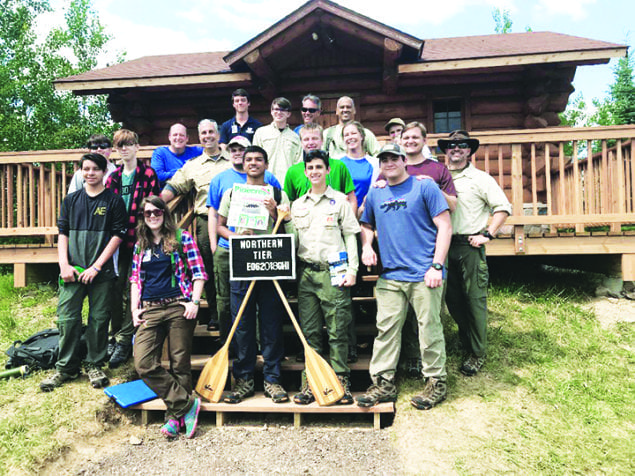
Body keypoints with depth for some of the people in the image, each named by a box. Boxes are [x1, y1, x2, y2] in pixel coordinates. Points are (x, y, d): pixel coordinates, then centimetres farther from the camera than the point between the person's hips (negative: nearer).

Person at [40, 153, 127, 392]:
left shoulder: (114, 201, 2)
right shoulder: (71, 200, 12)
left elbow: (118, 235, -4)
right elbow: (62, 233, 11)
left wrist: (96, 267, -9)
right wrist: (64, 265, -3)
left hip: (101, 272, -2)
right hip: (73, 271, 3)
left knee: (99, 318, 4)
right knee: (67, 318, 1)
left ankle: (94, 364, 20)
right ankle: (66, 367, 16)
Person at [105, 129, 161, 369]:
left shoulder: (148, 174, -1)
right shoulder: (113, 177, 14)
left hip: (139, 239, -5)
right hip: (117, 240, 5)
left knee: (132, 290, -3)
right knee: (116, 288, 8)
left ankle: (124, 340, 5)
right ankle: (116, 336, 20)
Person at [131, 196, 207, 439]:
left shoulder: (181, 238, 5)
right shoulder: (140, 245, 18)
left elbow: (198, 272, 1)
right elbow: (135, 279, 20)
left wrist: (194, 302, -10)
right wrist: (134, 308, 7)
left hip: (178, 307, -4)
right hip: (150, 310, 4)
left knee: (180, 365, 0)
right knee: (144, 364, -11)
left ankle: (174, 416, 15)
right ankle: (188, 403, -2)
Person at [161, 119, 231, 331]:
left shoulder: (232, 161, 12)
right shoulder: (192, 165, 15)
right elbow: (173, 187, 11)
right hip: (205, 220, 1)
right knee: (209, 270, 4)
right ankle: (214, 315, 15)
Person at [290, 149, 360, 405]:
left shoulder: (340, 200, 6)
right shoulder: (297, 204, 16)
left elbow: (350, 236, 3)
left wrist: (352, 269, -5)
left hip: (333, 271, -3)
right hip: (305, 272, 3)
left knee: (338, 330, -1)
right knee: (309, 331, 5)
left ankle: (341, 380, 9)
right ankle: (310, 381, 13)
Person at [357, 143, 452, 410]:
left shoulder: (425, 187, -1)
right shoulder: (375, 194, 14)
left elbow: (444, 226, -4)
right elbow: (367, 225, 28)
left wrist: (437, 266, -12)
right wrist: (366, 245, 6)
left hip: (424, 275, -4)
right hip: (389, 276, 4)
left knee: (429, 330, 3)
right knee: (386, 329, 6)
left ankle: (436, 382, 19)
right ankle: (383, 383, 17)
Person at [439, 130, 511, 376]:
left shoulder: (480, 178, 2)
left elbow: (503, 207, 0)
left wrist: (487, 235, -9)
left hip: (470, 246, -4)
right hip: (445, 245, 4)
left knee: (475, 299, -1)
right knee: (452, 298, 10)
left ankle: (477, 354, 11)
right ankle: (466, 342, 30)